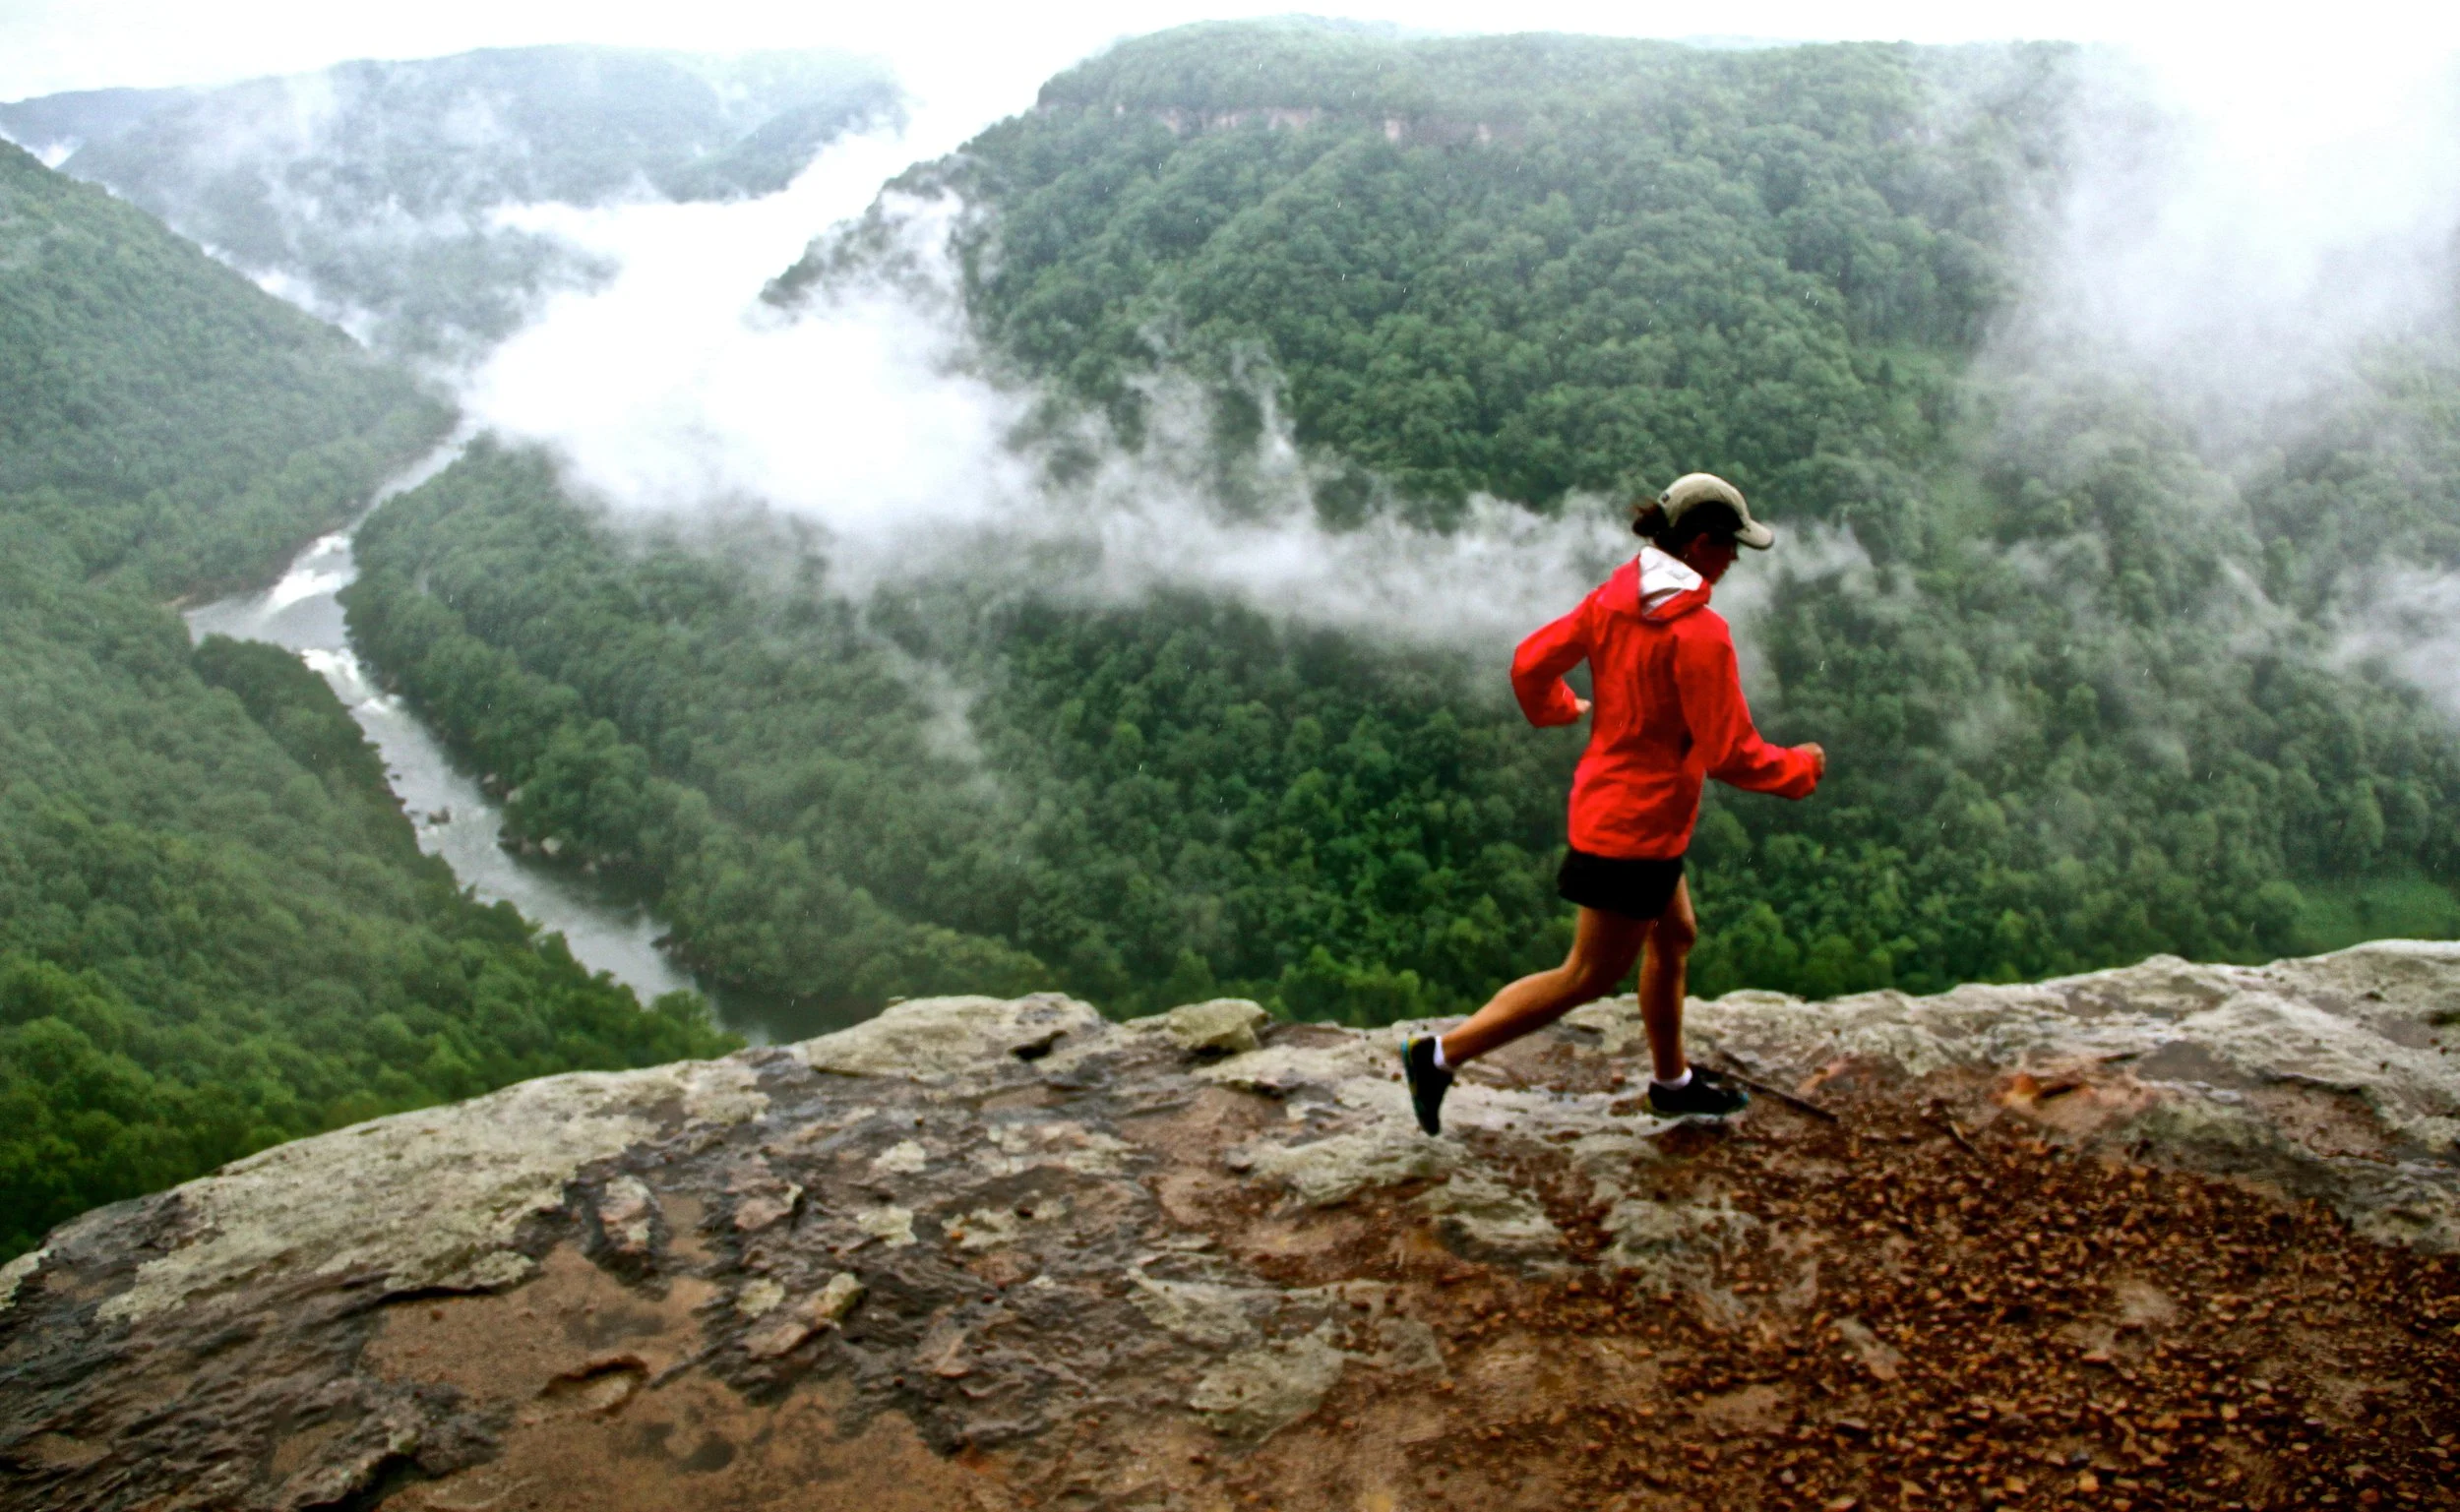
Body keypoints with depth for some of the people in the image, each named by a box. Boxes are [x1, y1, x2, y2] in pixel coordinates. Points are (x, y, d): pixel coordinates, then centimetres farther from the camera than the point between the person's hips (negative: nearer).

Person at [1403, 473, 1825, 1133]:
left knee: (1674, 937, 25)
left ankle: (1672, 1080, 40)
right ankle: (1443, 1054, 2)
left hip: (1602, 797, 9)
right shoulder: (1700, 632, -22)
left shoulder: (1611, 598, 0)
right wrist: (1800, 767, -3)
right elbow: (1728, 754, -21)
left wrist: (1561, 708, 24)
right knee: (1588, 978, 3)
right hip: (1640, 824, -9)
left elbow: (1531, 664, 3)